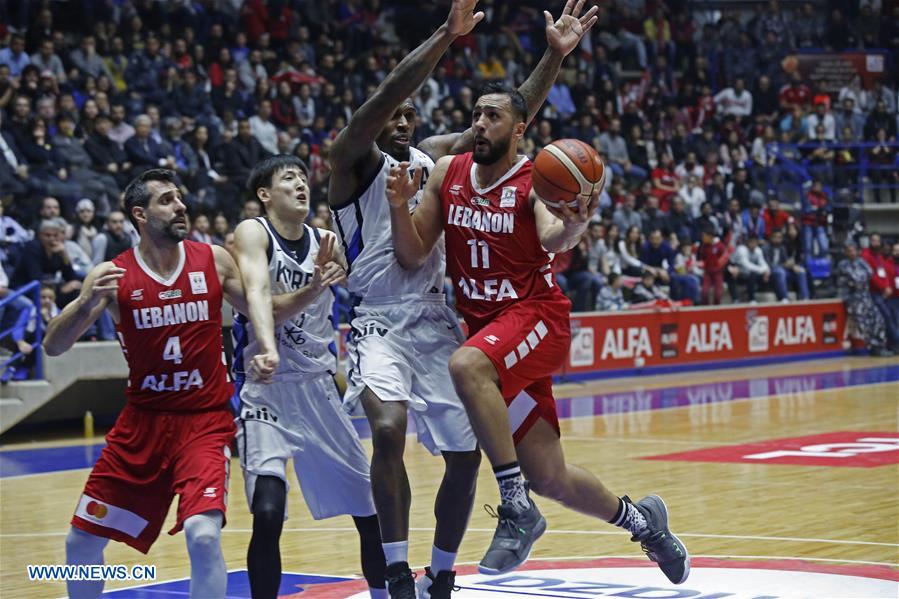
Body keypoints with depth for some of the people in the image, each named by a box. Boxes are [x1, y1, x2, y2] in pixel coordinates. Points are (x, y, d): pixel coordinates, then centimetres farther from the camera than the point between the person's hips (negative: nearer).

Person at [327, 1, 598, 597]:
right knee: (389, 429, -30)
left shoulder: (435, 156, 13)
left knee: (465, 454, 6)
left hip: (438, 321, 6)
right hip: (381, 322, -6)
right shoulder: (355, 161, -4)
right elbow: (386, 96, -21)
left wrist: (555, 55, -2)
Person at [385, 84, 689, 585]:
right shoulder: (447, 173, 4)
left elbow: (553, 238, -31)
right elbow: (414, 256, 4)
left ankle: (517, 508, -29)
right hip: (485, 325, 6)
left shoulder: (537, 180, -11)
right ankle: (642, 521, 34)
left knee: (466, 366, -38)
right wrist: (399, 207, -15)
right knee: (550, 479, 7)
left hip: (536, 315, -6)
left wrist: (574, 226, -54)